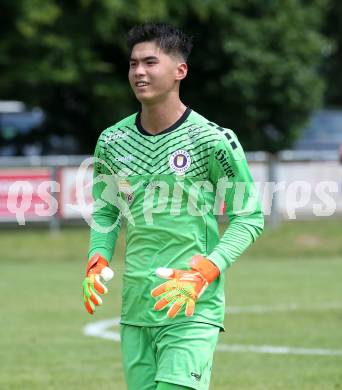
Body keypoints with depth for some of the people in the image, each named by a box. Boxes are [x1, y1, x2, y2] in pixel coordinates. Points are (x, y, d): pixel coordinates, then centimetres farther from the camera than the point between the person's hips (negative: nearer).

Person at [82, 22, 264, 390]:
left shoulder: (213, 140, -7)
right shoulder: (112, 142, 7)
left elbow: (249, 217, -2)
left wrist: (205, 271, -16)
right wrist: (97, 260, 0)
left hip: (193, 310, -5)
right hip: (134, 310, 5)